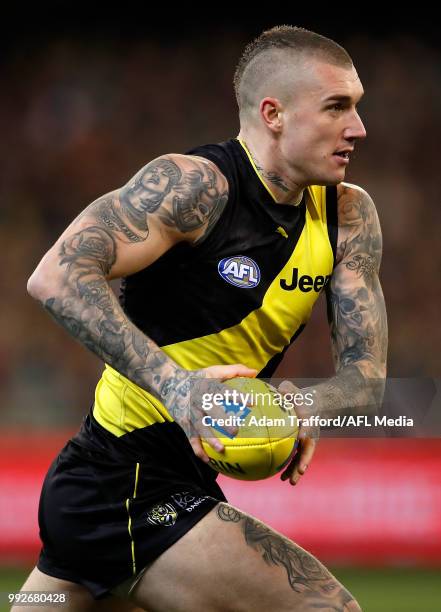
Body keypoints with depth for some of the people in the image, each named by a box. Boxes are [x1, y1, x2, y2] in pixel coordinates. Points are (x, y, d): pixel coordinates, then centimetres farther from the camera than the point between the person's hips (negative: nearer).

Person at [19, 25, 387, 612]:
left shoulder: (349, 216, 4)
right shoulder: (196, 183, -18)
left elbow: (364, 369, 1)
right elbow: (57, 276, -29)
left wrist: (309, 408, -22)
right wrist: (171, 382, -40)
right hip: (125, 489, -9)